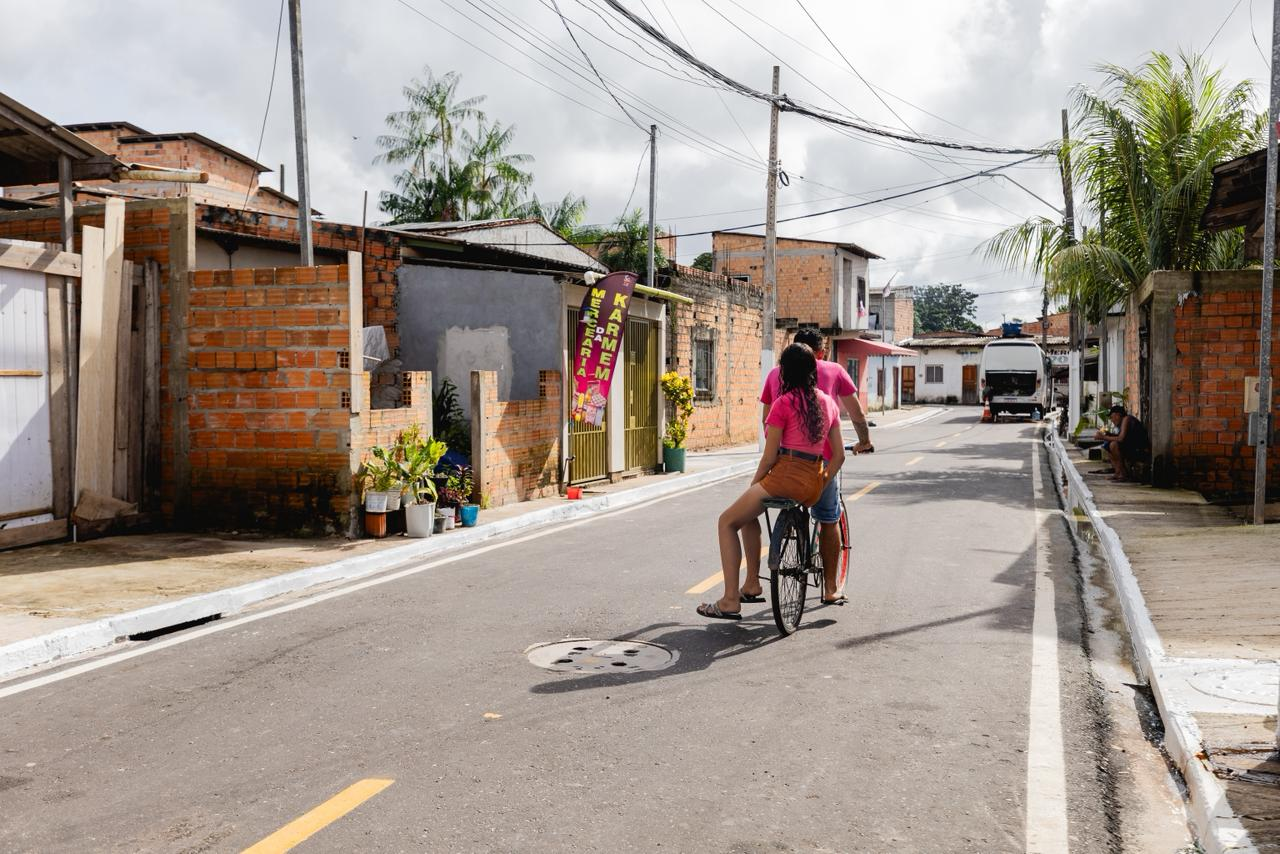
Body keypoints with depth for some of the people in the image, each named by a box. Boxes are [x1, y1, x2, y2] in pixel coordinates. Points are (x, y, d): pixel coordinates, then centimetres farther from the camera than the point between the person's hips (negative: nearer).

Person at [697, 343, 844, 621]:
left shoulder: (784, 403, -9)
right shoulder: (828, 403, 12)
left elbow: (769, 457, -9)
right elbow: (839, 455, 11)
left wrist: (754, 485, 5)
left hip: (785, 478, -8)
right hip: (812, 487, 8)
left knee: (727, 522, 7)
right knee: (748, 514, 30)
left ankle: (730, 601, -1)